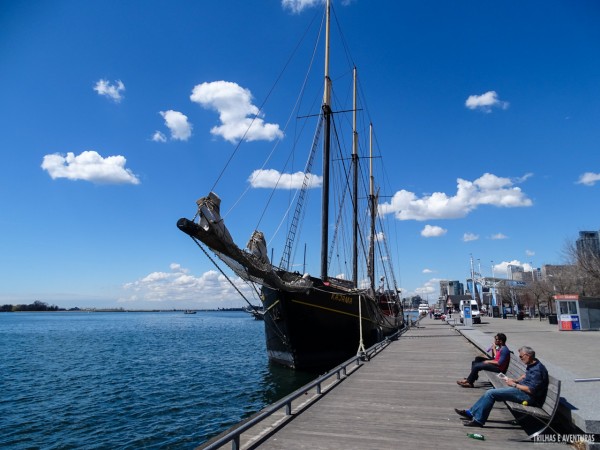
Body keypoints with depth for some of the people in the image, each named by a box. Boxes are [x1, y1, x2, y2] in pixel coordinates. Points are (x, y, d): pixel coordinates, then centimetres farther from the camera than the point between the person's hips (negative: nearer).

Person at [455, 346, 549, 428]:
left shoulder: (537, 370, -22)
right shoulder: (532, 364, 9)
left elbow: (531, 390, -27)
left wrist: (514, 384, -15)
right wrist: (515, 380, 10)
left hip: (528, 397, -11)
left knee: (491, 393, -16)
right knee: (490, 393, 6)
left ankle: (478, 420, -9)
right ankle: (471, 412, 10)